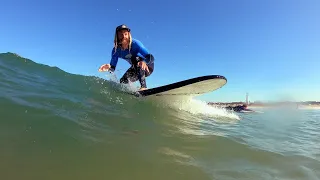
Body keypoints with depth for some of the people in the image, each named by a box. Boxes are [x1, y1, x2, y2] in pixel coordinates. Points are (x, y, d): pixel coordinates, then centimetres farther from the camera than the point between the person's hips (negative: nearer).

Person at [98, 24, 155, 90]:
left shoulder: (135, 43, -27)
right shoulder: (116, 50, -14)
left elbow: (151, 57, -38)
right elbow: (112, 67, -11)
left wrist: (144, 62, -60)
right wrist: (109, 67, -35)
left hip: (148, 66, -4)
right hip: (136, 69, 4)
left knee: (135, 59, -33)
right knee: (122, 83, -12)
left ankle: (143, 87, -34)